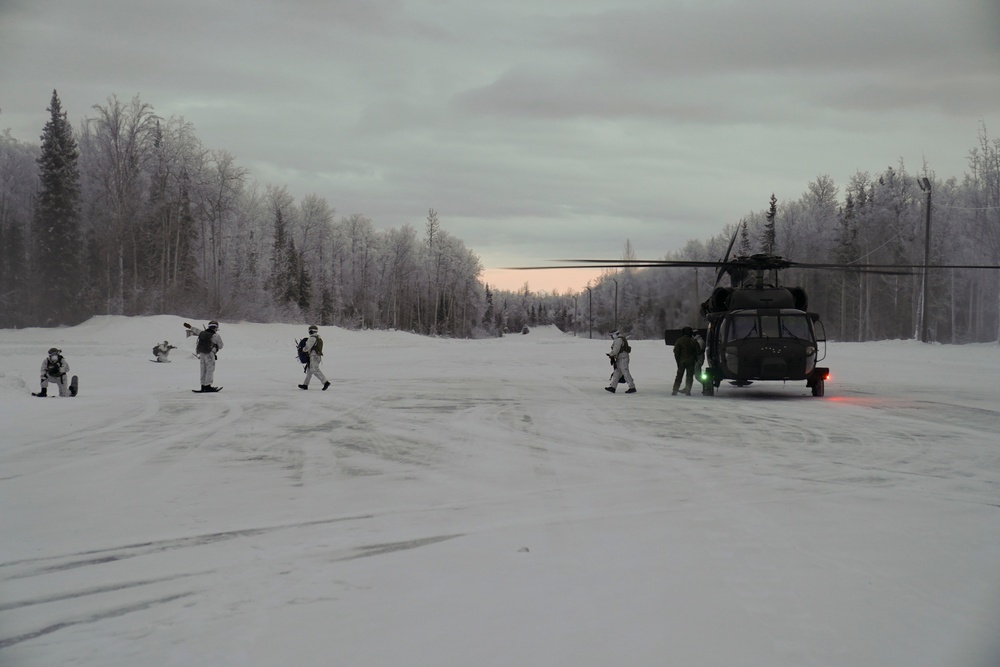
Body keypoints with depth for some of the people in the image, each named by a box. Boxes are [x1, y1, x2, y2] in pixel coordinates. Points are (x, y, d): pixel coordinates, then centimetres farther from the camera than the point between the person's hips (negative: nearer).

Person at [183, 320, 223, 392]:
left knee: (203, 370, 12)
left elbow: (195, 330, 24)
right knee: (210, 370, -4)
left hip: (202, 354, 7)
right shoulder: (216, 336, -11)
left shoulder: (202, 333, 4)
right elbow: (220, 346, -1)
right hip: (209, 354, -7)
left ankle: (203, 387, 14)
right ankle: (207, 386, -10)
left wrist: (189, 326, 42)